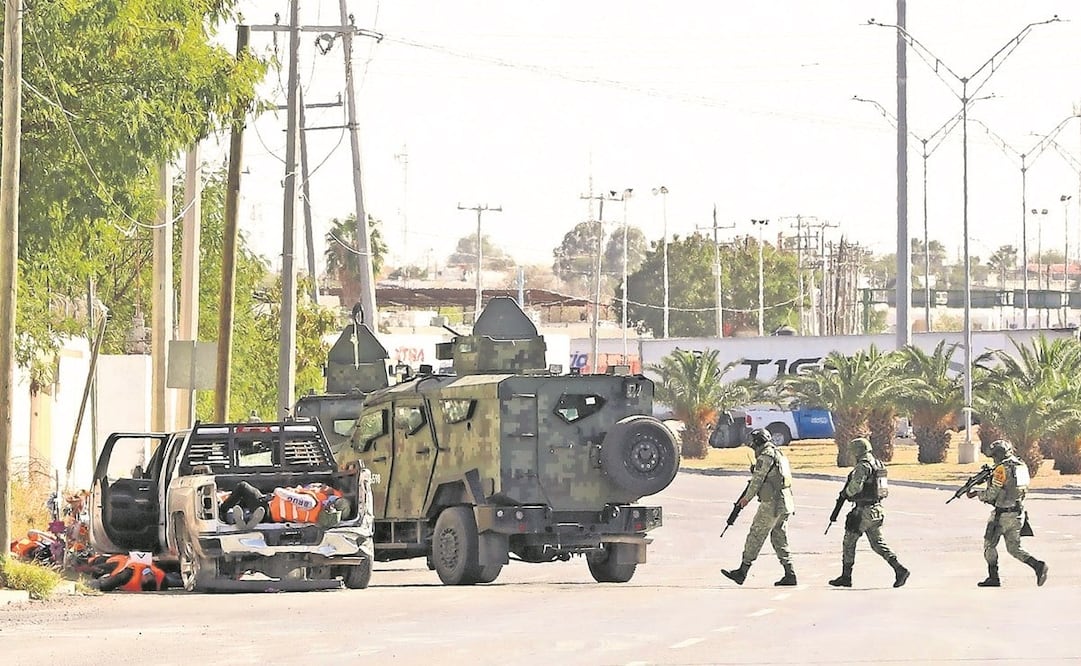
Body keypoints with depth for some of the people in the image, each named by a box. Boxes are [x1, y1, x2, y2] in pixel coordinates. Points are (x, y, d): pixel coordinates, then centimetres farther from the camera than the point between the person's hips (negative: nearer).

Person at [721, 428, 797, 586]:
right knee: (780, 540, 12)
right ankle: (790, 575, 8)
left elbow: (757, 480, -10)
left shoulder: (765, 456, -11)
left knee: (755, 536, -3)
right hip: (785, 504, 9)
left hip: (771, 504, -9)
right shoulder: (780, 455, 18)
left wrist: (747, 497, 3)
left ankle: (742, 572, -1)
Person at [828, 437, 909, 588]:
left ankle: (846, 577, 12)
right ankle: (899, 570, -4)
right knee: (878, 543, 10)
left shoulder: (863, 466, -16)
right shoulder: (878, 464, 13)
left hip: (865, 511, -9)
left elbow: (855, 486, -25)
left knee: (849, 541, 6)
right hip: (878, 508, 9)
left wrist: (846, 494, -4)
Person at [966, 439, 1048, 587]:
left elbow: (992, 494, -15)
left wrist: (977, 494, 4)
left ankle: (993, 578, 13)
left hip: (1002, 514, -7)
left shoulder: (1001, 469, -15)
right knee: (1014, 548, 11)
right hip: (1018, 513, 7)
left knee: (989, 545, 11)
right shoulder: (1022, 466, 8)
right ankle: (1038, 565, -9)